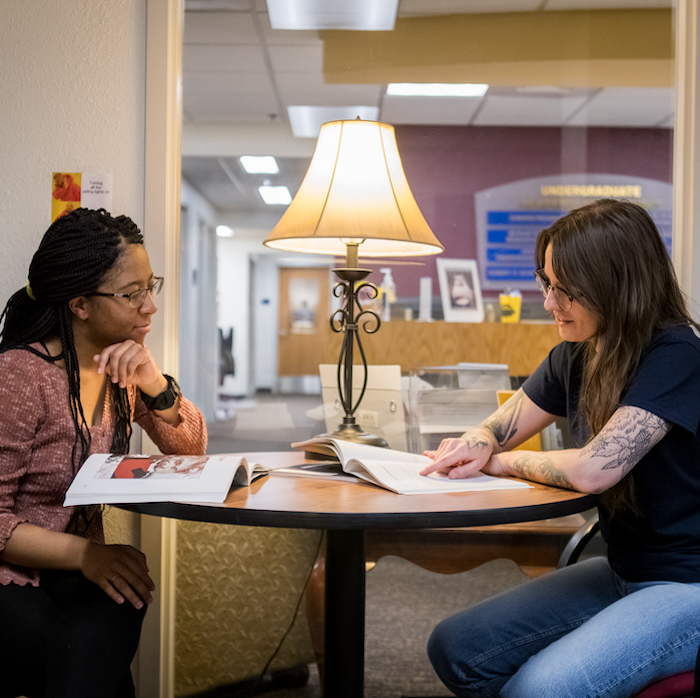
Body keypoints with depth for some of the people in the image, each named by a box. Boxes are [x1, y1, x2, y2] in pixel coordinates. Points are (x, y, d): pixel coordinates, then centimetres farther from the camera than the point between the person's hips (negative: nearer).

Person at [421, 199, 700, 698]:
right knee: (455, 649, -3)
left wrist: (502, 462, -11)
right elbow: (502, 427, 14)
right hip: (621, 571, 8)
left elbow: (593, 469, -29)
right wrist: (477, 445, -11)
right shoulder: (576, 356, 3)